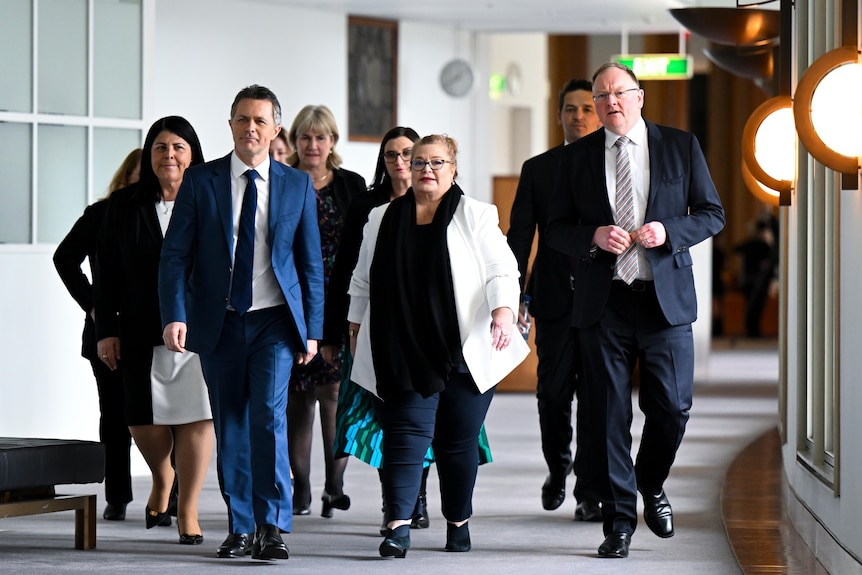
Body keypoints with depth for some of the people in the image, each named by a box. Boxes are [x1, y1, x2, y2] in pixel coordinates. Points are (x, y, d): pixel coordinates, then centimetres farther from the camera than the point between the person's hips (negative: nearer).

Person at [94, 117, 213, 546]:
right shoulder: (124, 206, 7)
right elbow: (106, 273, 8)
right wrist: (106, 330, 2)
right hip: (141, 333, 2)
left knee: (195, 418, -5)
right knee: (144, 420, 1)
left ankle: (187, 511, 6)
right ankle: (162, 481, 33)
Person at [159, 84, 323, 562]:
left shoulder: (297, 186, 5)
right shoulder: (200, 181, 2)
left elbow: (311, 263, 8)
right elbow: (175, 255, -1)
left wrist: (312, 329, 4)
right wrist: (174, 316, -14)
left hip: (275, 321, -1)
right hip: (219, 323, 1)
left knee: (269, 414, -16)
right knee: (230, 426, 5)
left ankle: (272, 527, -11)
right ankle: (241, 529, 15)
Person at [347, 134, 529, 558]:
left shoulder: (475, 216, 5)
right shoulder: (382, 219, 13)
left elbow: (502, 269, -3)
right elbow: (364, 280, 21)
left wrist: (503, 311, -19)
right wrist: (356, 328, 19)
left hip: (465, 351, -1)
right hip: (404, 355, 1)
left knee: (459, 440, 4)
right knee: (407, 432, -10)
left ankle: (458, 522, 20)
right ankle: (399, 526, -15)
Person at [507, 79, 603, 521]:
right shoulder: (537, 170, 8)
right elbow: (519, 237, 5)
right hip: (555, 299, 1)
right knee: (553, 394, 2)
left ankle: (591, 493, 3)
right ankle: (558, 468, 29)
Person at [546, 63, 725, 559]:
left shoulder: (681, 146, 6)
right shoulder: (578, 156, 8)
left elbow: (713, 214, 7)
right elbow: (558, 229, 9)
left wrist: (669, 231, -11)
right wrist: (593, 237, -12)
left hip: (666, 297, -1)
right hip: (603, 301, 1)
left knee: (672, 406, -1)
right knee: (607, 414, 1)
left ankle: (652, 484, 28)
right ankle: (619, 520, 9)